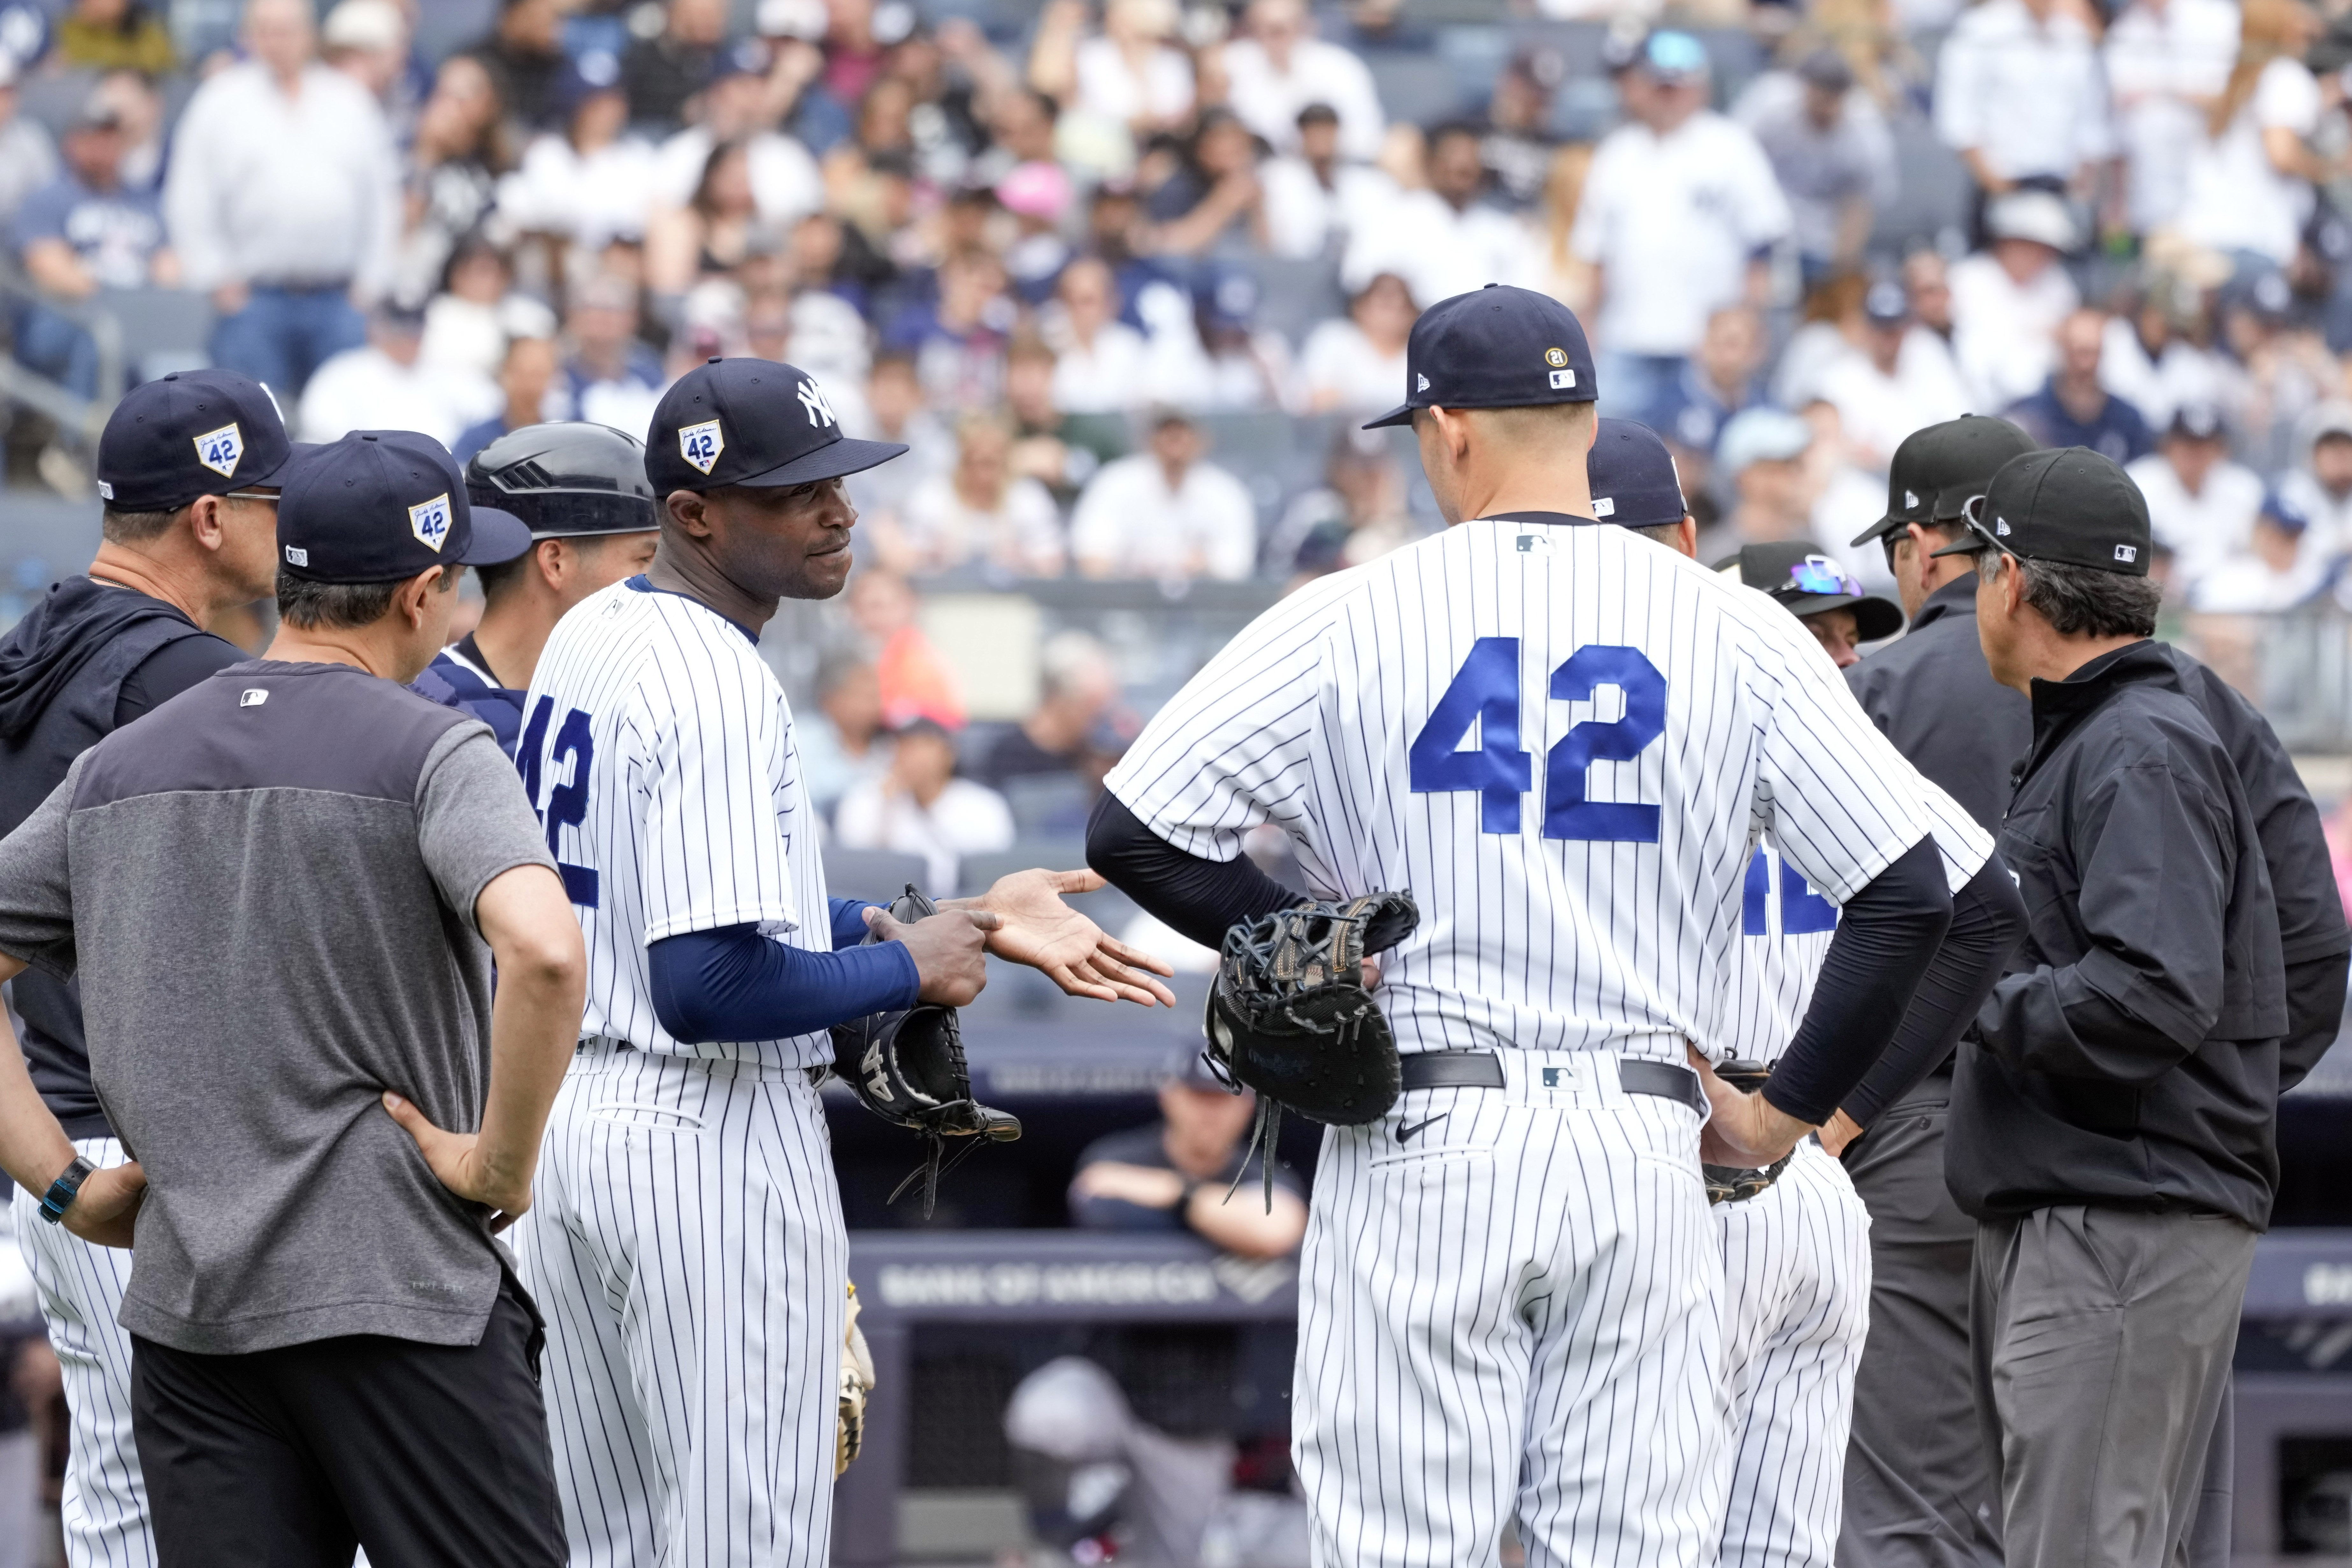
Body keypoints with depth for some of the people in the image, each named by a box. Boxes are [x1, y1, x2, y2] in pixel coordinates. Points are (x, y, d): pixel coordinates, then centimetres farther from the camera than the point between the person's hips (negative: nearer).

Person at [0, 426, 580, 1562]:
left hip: (180, 1300, 5)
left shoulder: (118, 766, 12)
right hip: (399, 1293, -5)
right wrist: (502, 1167, -12)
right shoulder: (430, 753, -7)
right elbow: (542, 950, -25)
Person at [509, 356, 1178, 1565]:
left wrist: (957, 924, 13)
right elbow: (711, 988, -27)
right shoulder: (720, 683, -19)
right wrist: (910, 970, -11)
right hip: (710, 1138, -10)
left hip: (569, 1114, 10)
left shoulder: (589, 637, 11)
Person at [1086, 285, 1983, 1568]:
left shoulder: (1347, 620, -1)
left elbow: (1132, 835, -2)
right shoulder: (1734, 632, 3)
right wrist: (1792, 1107, 8)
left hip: (1422, 1144, -2)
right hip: (1644, 1148, 2)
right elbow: (1909, 894, 0)